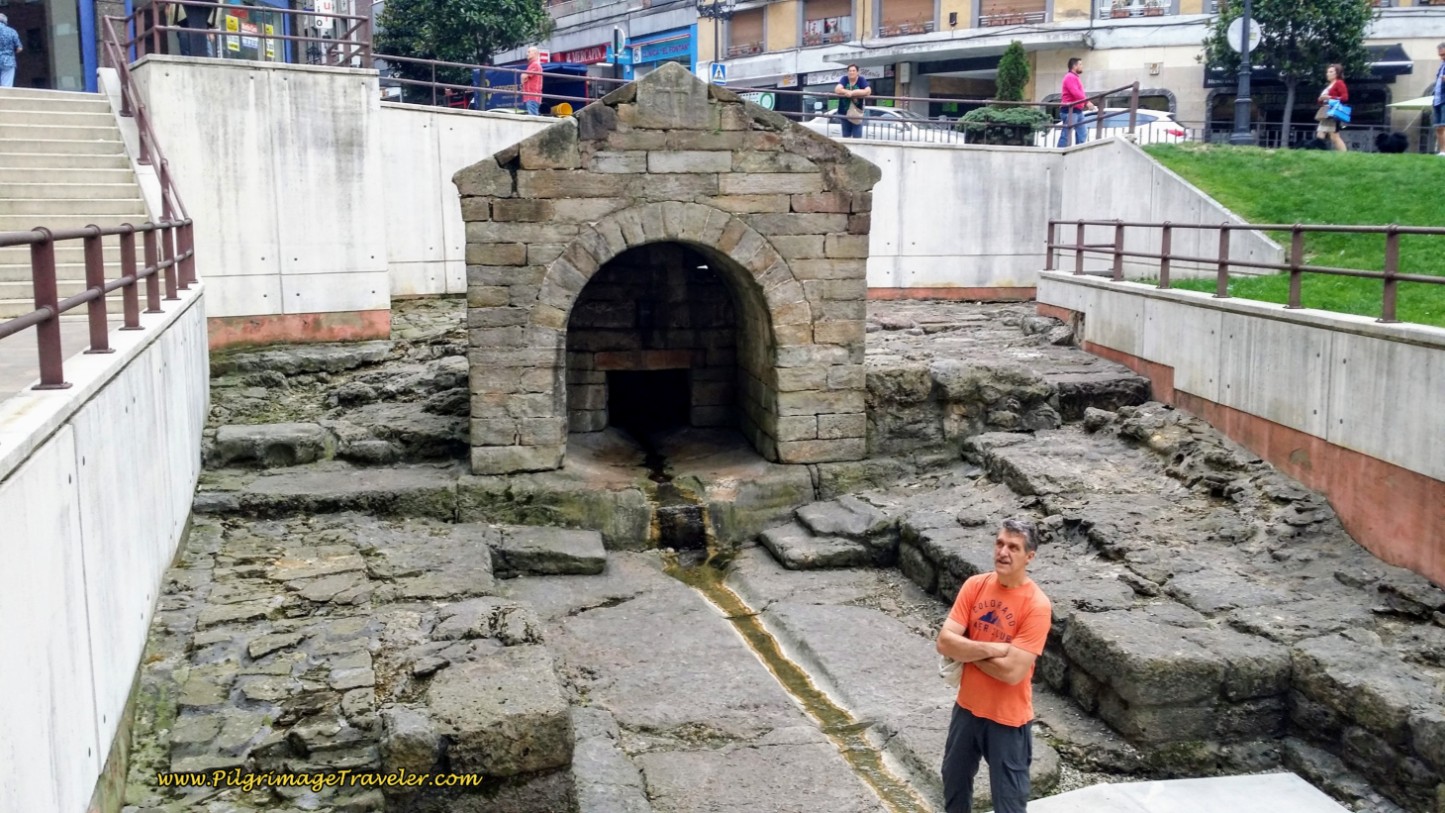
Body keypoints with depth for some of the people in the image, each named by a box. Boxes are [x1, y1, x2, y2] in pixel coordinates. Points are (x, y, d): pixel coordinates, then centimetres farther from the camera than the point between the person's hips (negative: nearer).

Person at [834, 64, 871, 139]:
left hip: (857, 113, -2)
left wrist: (852, 93, -22)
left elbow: (868, 91, -18)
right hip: (845, 112, 2)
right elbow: (837, 90, -17)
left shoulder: (861, 80, -5)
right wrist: (855, 93, -21)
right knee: (846, 136, 11)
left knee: (857, 137, -4)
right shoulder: (844, 79, -2)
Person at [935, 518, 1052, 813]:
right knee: (954, 779, 25)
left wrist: (967, 650, -14)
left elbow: (1012, 671, -26)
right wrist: (993, 649, -23)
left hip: (1008, 718, -5)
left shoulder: (1037, 606, -21)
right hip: (967, 707, 5)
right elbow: (944, 643, -12)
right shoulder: (974, 586, -6)